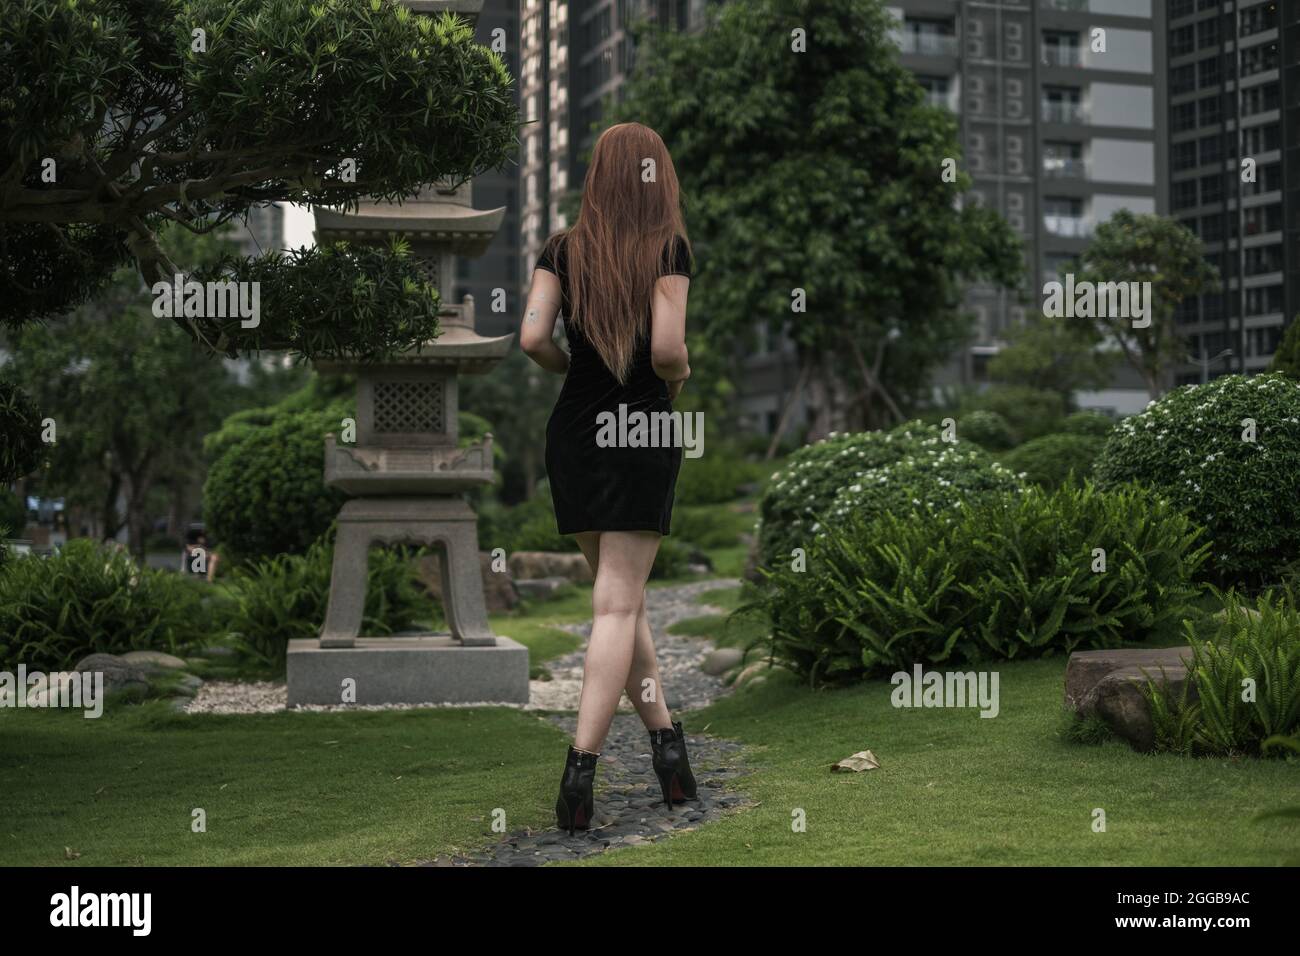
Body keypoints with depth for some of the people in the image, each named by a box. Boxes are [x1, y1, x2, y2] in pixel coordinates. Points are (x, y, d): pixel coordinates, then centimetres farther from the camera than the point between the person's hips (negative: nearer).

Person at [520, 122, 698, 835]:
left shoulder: (563, 249, 2)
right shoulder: (668, 248, -7)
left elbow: (531, 337, -8)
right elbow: (668, 349, -16)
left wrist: (568, 367, 11)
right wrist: (680, 377, 5)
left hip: (573, 434, 3)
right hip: (644, 432, -3)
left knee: (620, 596, 16)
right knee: (618, 605, -3)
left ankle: (665, 740, 19)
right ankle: (581, 765, -11)